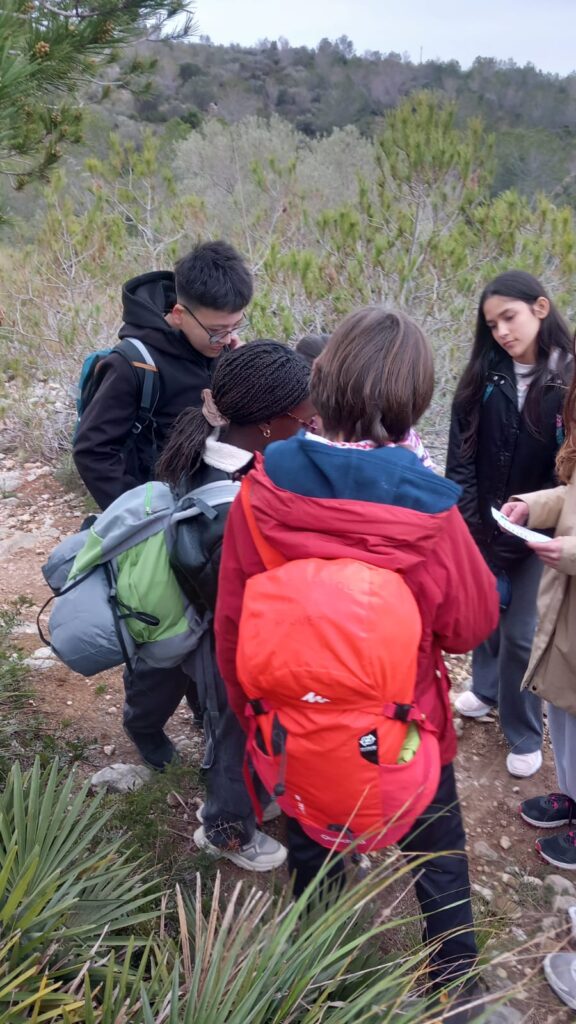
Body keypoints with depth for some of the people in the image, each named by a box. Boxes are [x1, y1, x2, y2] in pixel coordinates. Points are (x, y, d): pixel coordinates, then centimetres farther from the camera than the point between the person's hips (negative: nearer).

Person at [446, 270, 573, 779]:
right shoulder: (482, 377, -2)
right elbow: (461, 457, -2)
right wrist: (469, 520, -8)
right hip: (482, 523, 3)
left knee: (521, 631, 3)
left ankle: (525, 734, 22)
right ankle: (486, 690, 43)